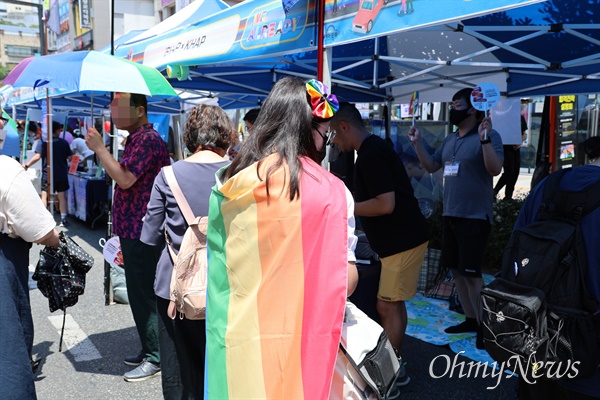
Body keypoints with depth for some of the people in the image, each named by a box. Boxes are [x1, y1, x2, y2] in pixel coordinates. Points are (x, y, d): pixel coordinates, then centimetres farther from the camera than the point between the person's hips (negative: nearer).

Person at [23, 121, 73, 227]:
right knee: (62, 196, 7)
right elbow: (70, 158, 0)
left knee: (44, 196, 4)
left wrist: (27, 165, -4)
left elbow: (37, 156, -14)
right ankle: (63, 219, 9)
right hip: (61, 174, 1)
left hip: (47, 174, -1)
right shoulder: (64, 142, 0)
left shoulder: (42, 142, -5)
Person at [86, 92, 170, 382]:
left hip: (142, 234, -11)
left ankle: (154, 359, 7)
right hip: (134, 231, 11)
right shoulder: (137, 138, 19)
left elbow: (125, 179, -26)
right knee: (140, 293, 16)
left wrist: (98, 147, -18)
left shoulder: (146, 139, -15)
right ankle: (149, 350, 28)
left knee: (143, 294, -4)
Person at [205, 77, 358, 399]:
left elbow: (218, 269, 8)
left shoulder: (227, 185, 0)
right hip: (298, 342, -3)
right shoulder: (329, 191, -13)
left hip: (233, 344, 4)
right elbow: (345, 282, -11)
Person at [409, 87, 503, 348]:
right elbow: (431, 166, 17)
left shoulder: (489, 136, -11)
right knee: (455, 269, 13)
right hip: (450, 215, 8)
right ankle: (470, 319, 26)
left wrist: (485, 140, -33)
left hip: (475, 217, -8)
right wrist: (417, 143, 6)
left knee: (471, 272, -7)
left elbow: (495, 169, -23)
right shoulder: (449, 140, 12)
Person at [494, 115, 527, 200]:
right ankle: (495, 192, -1)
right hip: (506, 147, -6)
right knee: (509, 171, -12)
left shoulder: (521, 118, 11)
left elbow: (524, 134, 17)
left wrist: (520, 142, -3)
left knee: (515, 172, 5)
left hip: (516, 148, 6)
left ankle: (508, 196, 12)